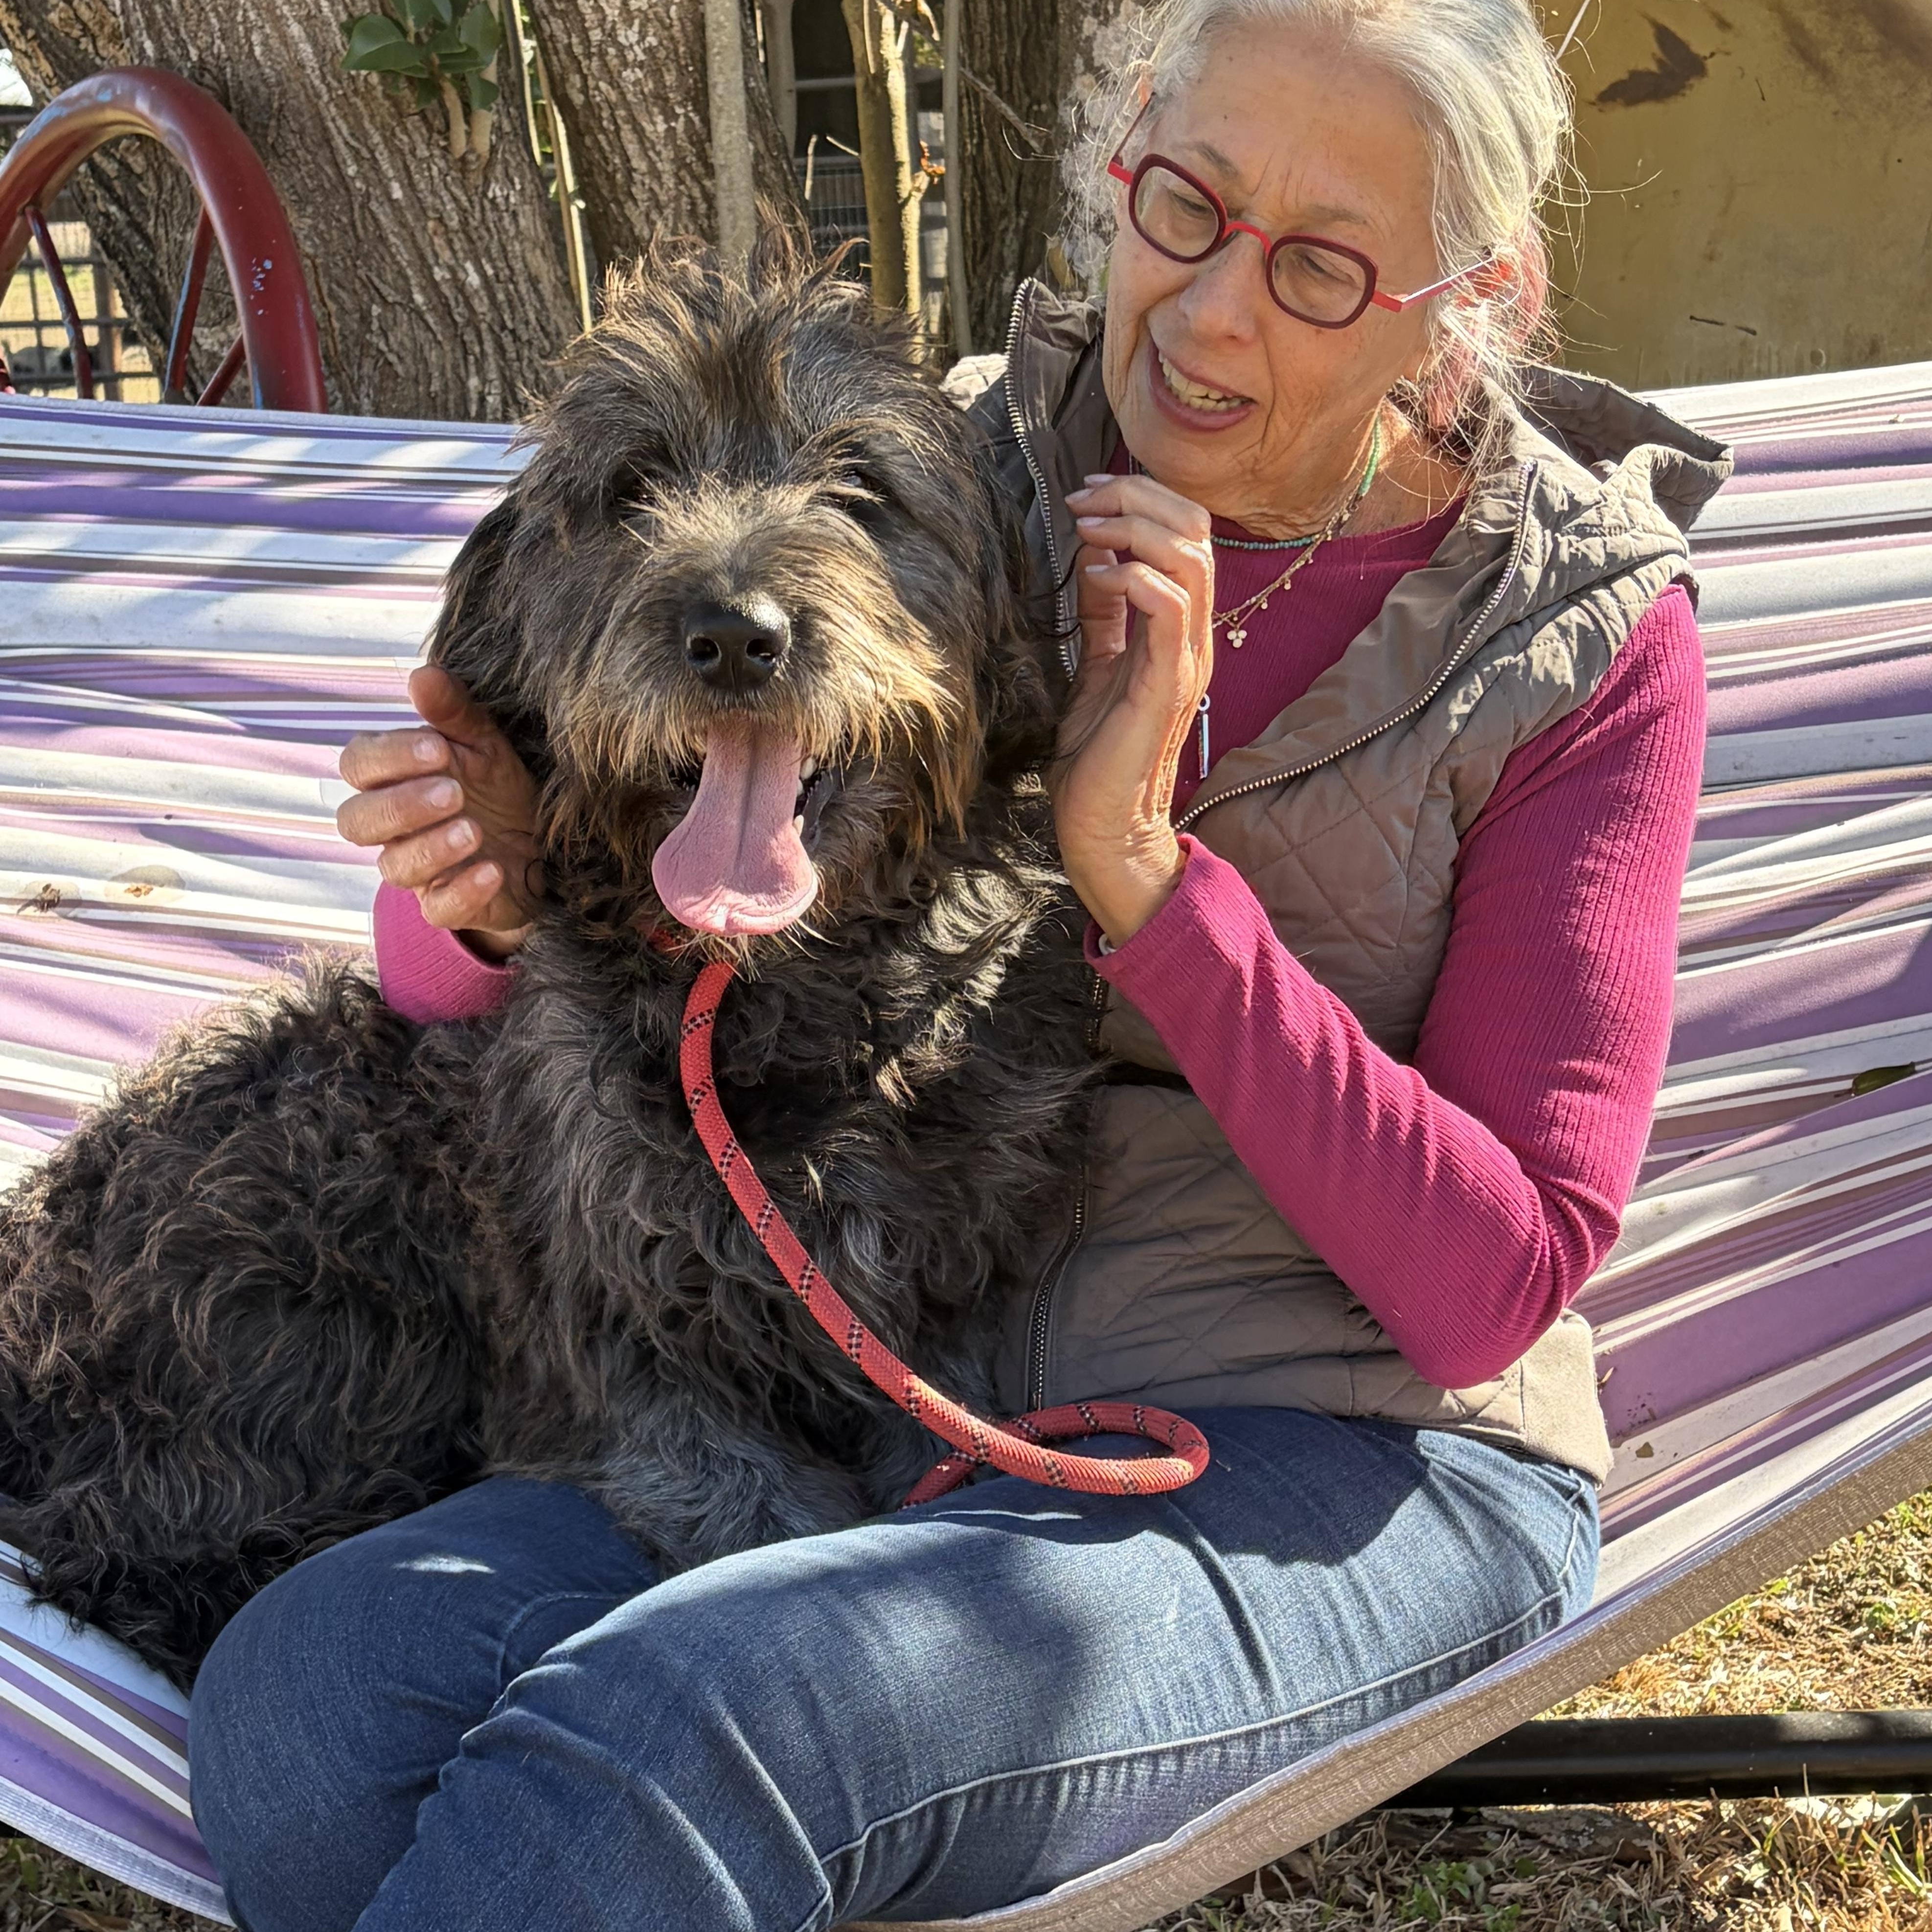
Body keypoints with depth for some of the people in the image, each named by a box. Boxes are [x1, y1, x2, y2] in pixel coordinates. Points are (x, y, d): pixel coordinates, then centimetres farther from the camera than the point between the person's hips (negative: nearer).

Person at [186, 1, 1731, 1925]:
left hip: (1349, 1467, -3)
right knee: (310, 1685, -23)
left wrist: (1140, 863, -18)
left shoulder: (1584, 636, -3)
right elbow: (442, 968, 8)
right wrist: (493, 895, -18)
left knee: (659, 1728, -31)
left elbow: (1495, 1284, -10)